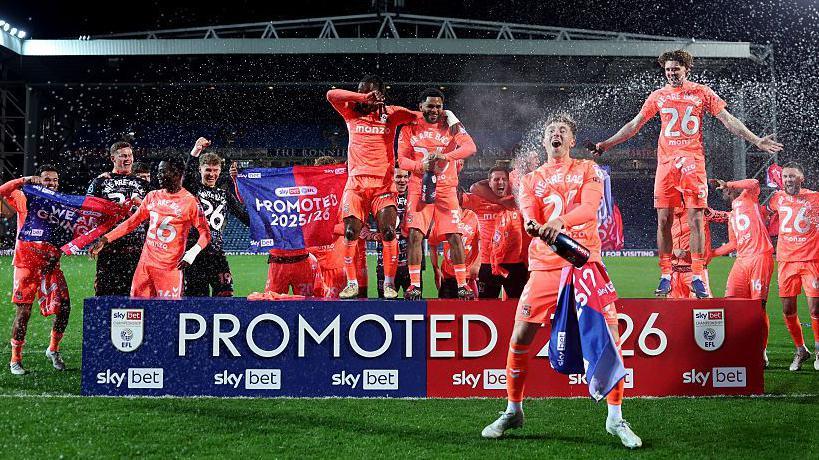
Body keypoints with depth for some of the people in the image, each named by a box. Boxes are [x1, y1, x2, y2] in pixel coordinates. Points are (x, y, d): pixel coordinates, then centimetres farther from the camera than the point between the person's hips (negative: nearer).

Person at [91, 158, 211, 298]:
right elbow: (132, 222, 14)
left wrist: (193, 253, -22)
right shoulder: (152, 196, 10)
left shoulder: (190, 202, -6)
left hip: (170, 267, -5)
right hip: (145, 263, 5)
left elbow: (205, 232, -6)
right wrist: (106, 239, 8)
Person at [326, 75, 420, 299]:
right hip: (356, 181, 1)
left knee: (388, 232, -11)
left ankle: (389, 283, 0)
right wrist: (362, 98, -15)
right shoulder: (352, 111, 8)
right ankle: (352, 283, 4)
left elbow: (419, 116, 12)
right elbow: (331, 94, -7)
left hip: (383, 182, -1)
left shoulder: (390, 113, 9)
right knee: (350, 232, -7)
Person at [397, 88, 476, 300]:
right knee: (415, 234, -8)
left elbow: (471, 147, -14)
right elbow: (402, 159, 1)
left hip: (446, 189, 0)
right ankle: (414, 285, -2)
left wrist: (446, 156, -30)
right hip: (419, 189, 1)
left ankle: (462, 285, 4)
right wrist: (421, 166, -20)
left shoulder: (450, 125, 1)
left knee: (454, 236, -3)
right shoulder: (410, 128, 4)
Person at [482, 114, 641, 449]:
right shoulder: (531, 179, 14)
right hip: (545, 266, 2)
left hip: (586, 261, -2)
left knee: (610, 336, -10)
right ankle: (513, 411, 17)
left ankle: (615, 418, 3)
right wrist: (535, 226, -29)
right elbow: (530, 217, -4)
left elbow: (590, 208, -10)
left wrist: (561, 221, -31)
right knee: (520, 338, -2)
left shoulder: (587, 170, 9)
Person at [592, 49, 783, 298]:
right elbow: (635, 124, 17)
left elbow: (728, 120, 6)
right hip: (666, 161, 2)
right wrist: (607, 144, 14)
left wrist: (756, 140, 0)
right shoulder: (659, 96, 12)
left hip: (692, 161, -2)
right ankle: (665, 276, 5)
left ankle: (697, 277, -2)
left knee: (696, 220, -6)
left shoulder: (702, 93, 7)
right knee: (663, 220, -1)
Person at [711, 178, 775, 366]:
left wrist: (728, 183, -6)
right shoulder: (732, 217, 28)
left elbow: (754, 183, -13)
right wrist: (711, 253, 25)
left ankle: (762, 351, -1)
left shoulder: (748, 199, 8)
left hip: (760, 257, -7)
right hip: (742, 260, 7)